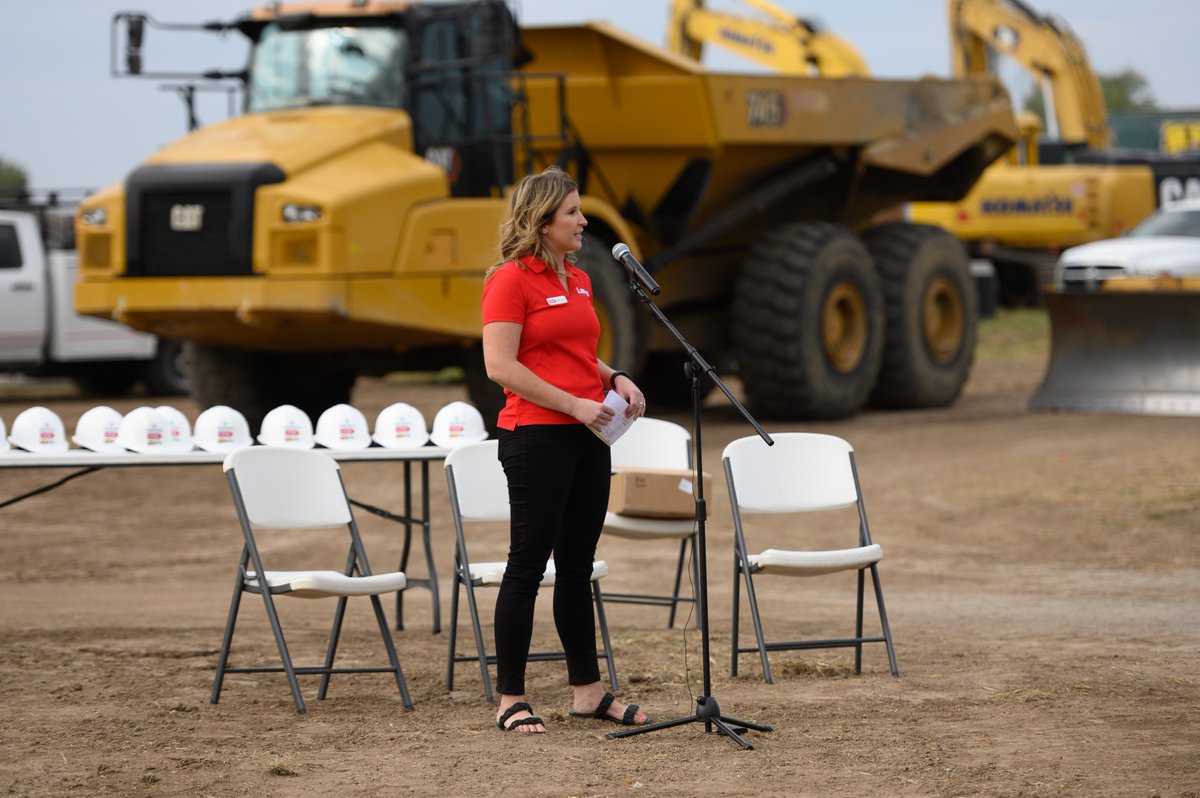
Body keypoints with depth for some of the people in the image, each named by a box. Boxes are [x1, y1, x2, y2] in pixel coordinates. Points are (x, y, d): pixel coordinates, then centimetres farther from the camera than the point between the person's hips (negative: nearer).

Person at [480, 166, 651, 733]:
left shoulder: (578, 280, 15)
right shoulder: (510, 281, -10)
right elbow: (500, 366, -17)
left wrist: (614, 379, 6)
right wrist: (573, 404, -18)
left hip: (588, 439, 8)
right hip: (536, 436, -8)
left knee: (577, 567, 12)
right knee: (528, 564, -3)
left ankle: (588, 690, 19)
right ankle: (510, 701, 2)